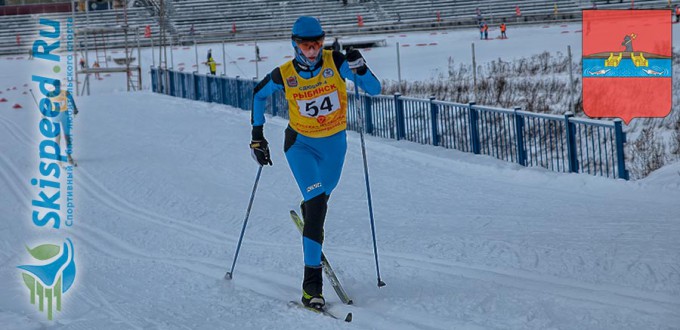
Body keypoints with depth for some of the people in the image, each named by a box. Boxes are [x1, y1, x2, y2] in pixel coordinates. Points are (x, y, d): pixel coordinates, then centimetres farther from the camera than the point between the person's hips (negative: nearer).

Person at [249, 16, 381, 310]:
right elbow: (258, 95, 4)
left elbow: (374, 89, -19)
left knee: (321, 196, 22)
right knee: (317, 203, -18)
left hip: (335, 142, 2)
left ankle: (307, 211, 64)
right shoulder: (284, 75, -16)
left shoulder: (336, 63, -18)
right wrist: (257, 135, 0)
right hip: (301, 144, -2)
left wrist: (360, 69, -39)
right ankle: (311, 282, -17)